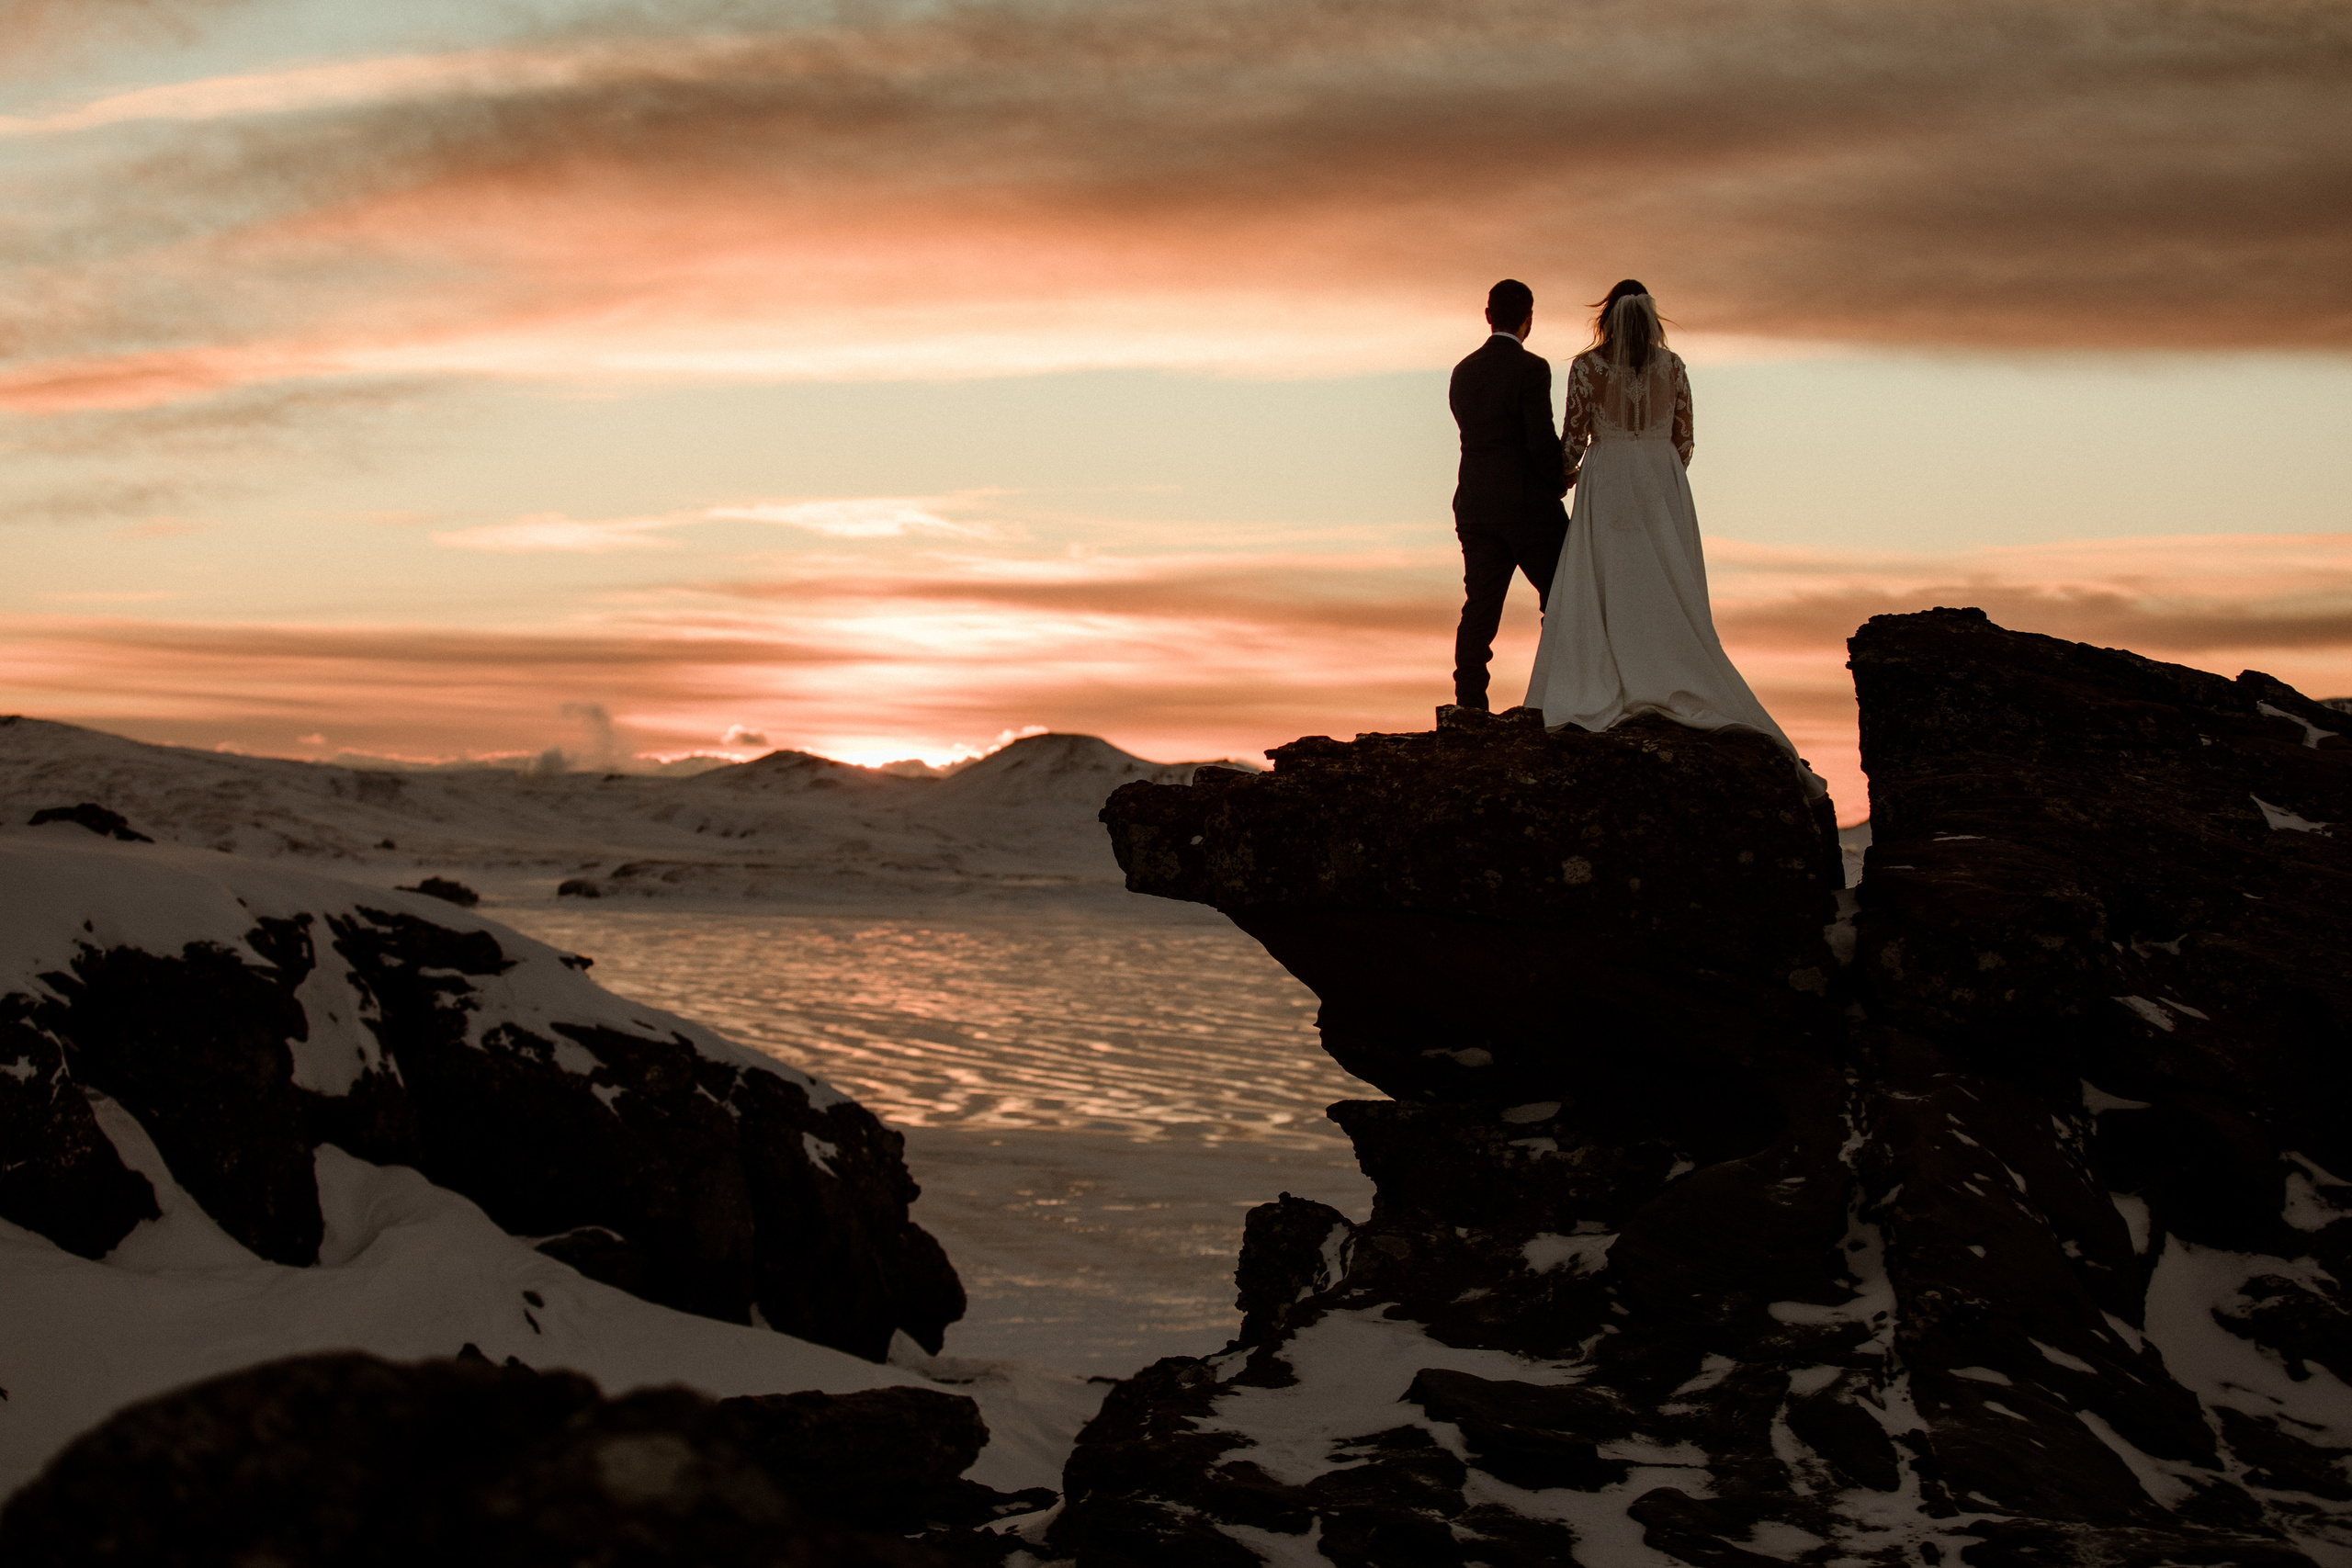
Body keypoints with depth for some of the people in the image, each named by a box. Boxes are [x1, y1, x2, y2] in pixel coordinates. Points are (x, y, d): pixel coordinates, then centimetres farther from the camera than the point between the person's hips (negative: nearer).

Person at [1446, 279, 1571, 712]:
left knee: (1481, 604, 4)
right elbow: (1542, 442, -17)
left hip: (1474, 507, 6)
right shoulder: (1531, 369, -10)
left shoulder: (1463, 373, 11)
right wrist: (1561, 481, 3)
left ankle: (1469, 704, -2)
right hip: (1528, 505, -6)